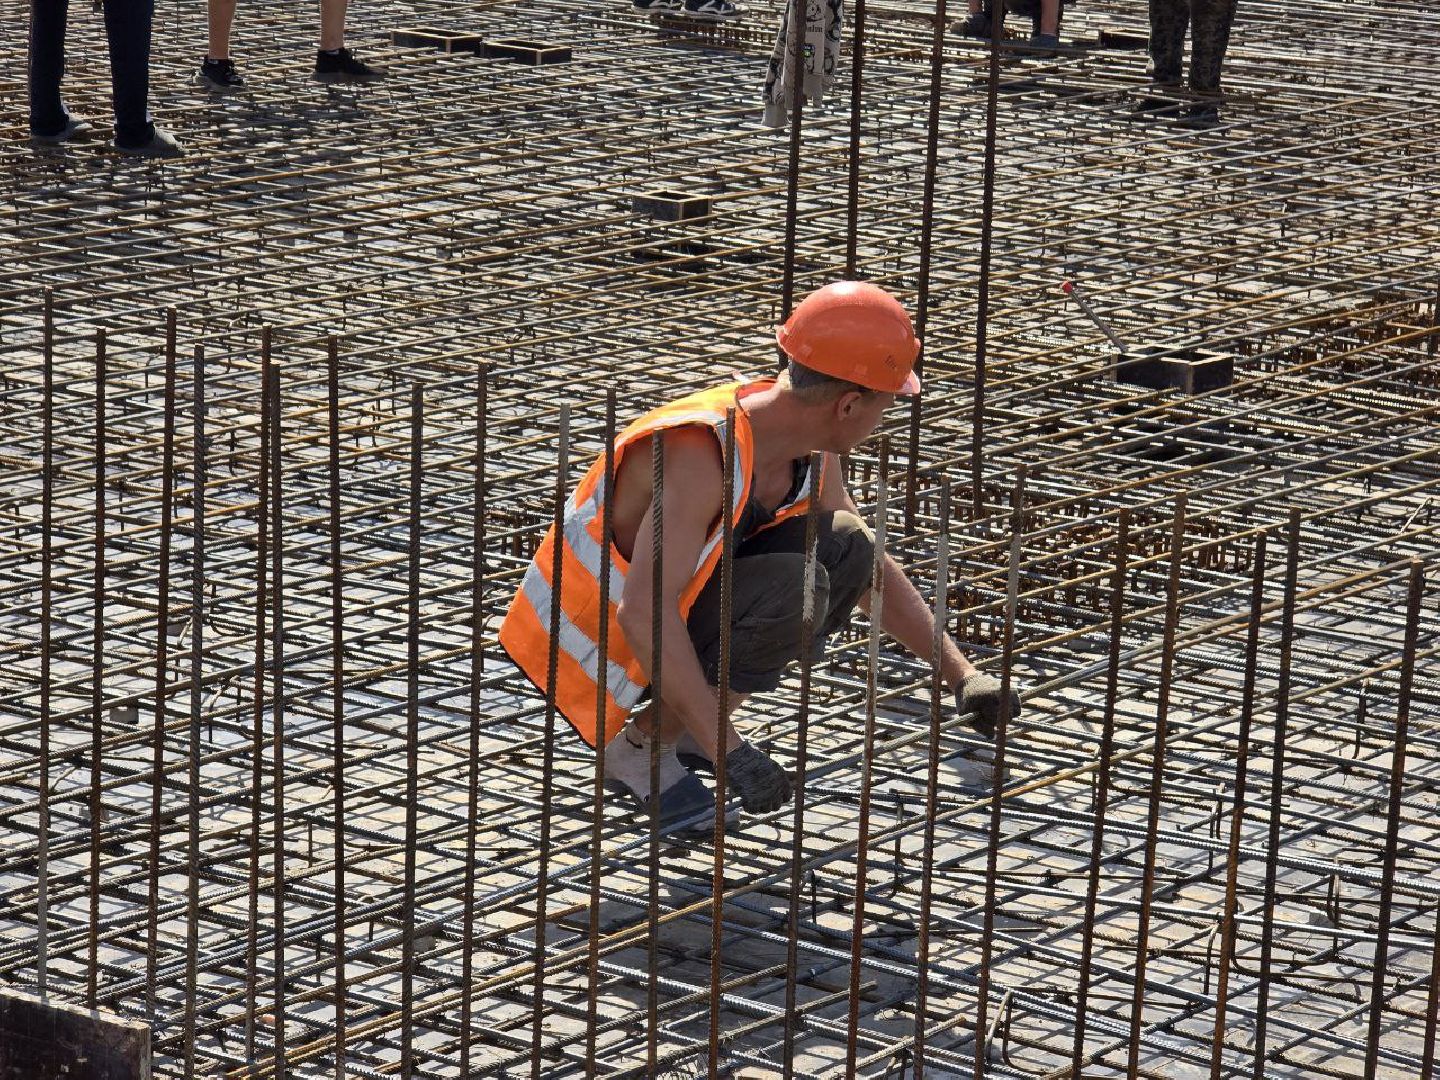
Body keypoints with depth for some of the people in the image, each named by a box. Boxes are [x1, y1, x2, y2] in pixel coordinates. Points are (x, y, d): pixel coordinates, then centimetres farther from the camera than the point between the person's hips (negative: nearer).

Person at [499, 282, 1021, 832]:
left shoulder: (811, 454, -2)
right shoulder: (702, 453, -30)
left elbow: (871, 569, 15)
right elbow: (644, 613, -37)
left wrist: (961, 673, 11)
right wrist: (729, 751, -38)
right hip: (596, 647, -8)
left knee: (845, 546, -4)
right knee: (790, 591, -28)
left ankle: (679, 721, 5)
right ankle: (639, 746, -9)